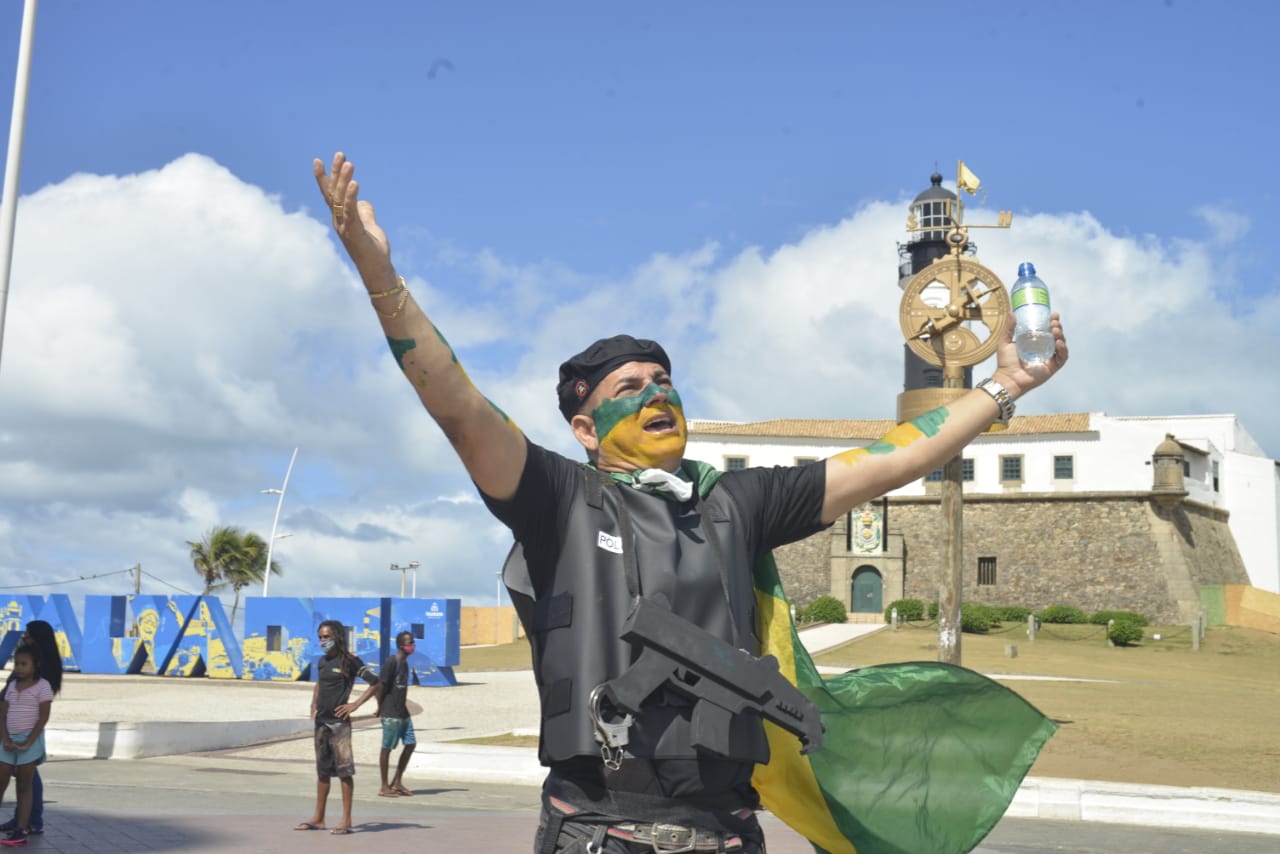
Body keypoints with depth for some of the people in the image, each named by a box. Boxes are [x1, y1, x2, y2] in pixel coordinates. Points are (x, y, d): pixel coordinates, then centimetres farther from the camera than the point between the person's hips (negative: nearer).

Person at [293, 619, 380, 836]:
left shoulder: (349, 660, -8)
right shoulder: (323, 661, 13)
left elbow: (375, 682, -12)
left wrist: (355, 705, -14)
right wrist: (313, 706, 16)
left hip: (339, 722, -7)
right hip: (321, 722, 7)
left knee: (344, 770, -5)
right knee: (322, 771, 12)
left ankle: (346, 821, -2)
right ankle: (318, 819, 18)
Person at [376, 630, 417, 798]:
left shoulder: (405, 663, 13)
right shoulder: (391, 661, -15)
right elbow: (381, 685, -16)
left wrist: (403, 706, 14)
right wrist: (380, 707, -8)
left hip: (403, 713, 9)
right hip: (391, 714, -9)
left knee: (411, 744, 9)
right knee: (387, 748, -1)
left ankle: (397, 782, 17)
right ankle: (385, 787, 6)